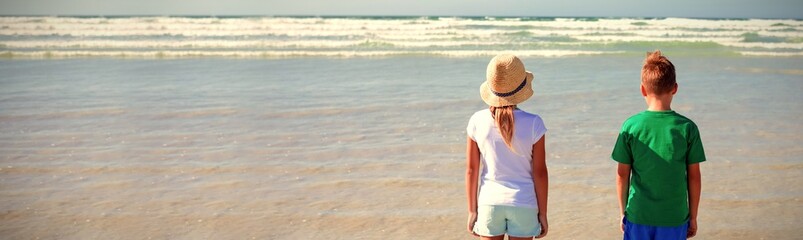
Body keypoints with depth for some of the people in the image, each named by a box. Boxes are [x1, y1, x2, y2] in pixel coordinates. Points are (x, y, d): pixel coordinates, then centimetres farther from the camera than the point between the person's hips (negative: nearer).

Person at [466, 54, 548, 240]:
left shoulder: (477, 121, -8)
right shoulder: (533, 124, -12)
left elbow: (471, 170, -3)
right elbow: (540, 172, -8)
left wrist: (472, 210, 7)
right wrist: (543, 213, 2)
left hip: (490, 202, 1)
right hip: (523, 203, -1)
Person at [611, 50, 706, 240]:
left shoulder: (630, 126, -6)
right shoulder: (687, 128, -6)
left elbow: (622, 175, -2)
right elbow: (694, 177, -2)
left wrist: (623, 212, 11)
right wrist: (693, 217, 10)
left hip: (638, 217, 0)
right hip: (675, 218, 0)